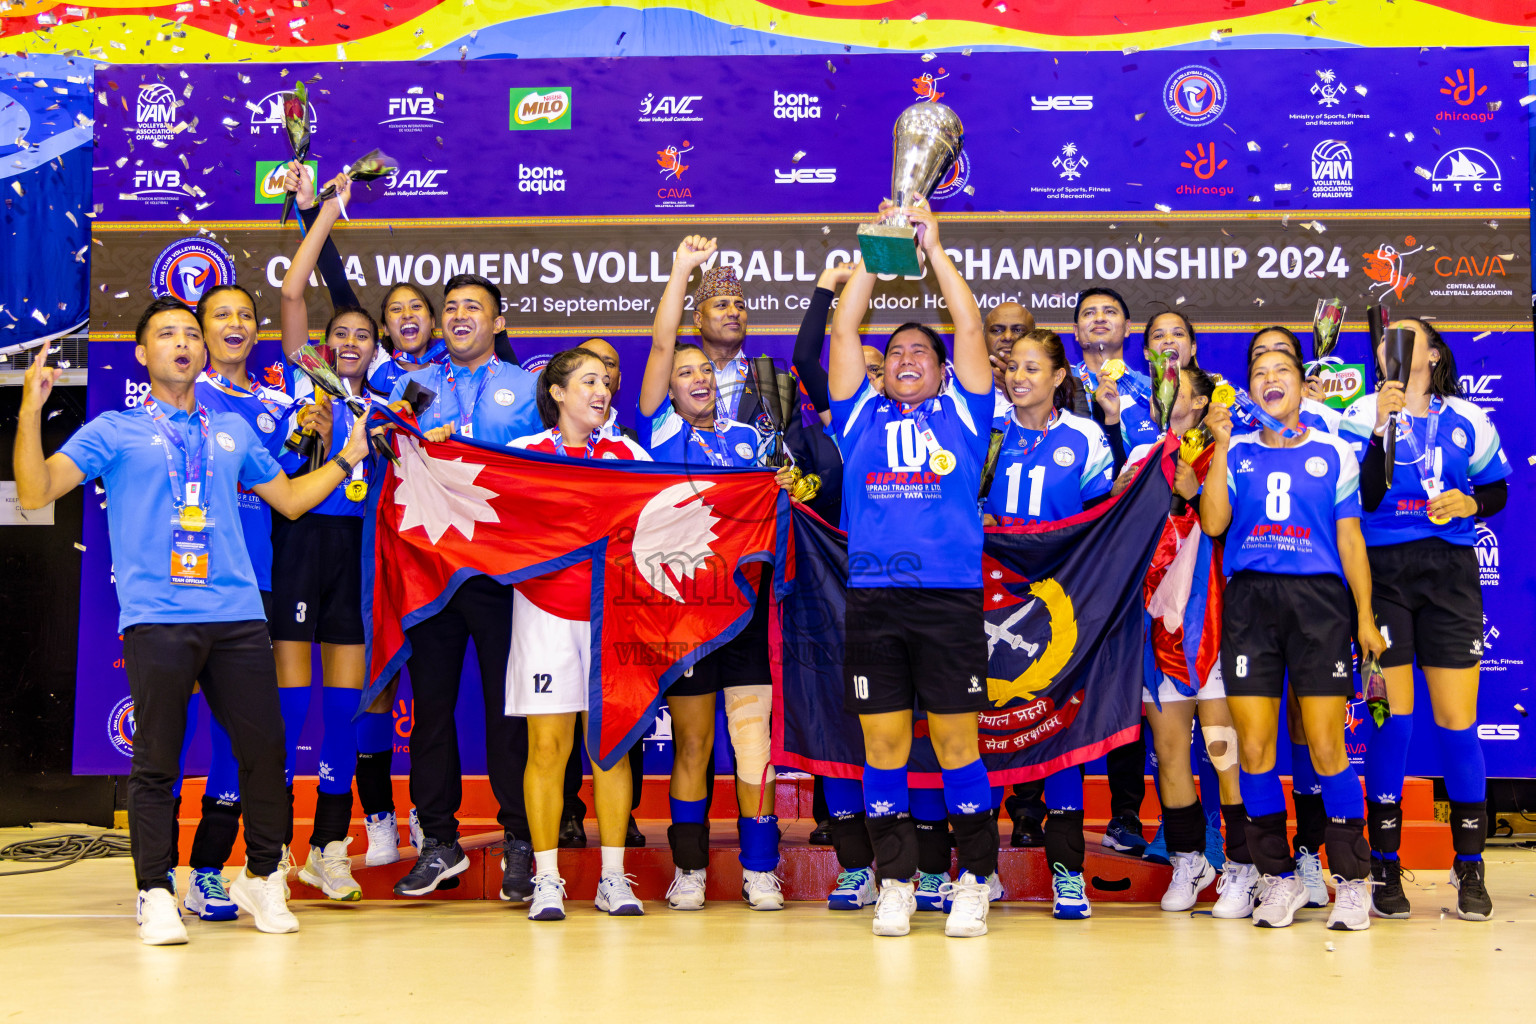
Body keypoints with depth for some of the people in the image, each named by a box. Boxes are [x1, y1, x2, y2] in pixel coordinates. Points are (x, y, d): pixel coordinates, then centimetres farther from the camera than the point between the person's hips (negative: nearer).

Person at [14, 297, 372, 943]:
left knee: (264, 751, 2)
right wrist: (30, 413, -11)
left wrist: (347, 458, 21)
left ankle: (262, 878, 19)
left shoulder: (232, 431, 21)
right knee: (156, 761, -2)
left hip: (238, 617, 3)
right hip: (155, 621, -3)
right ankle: (155, 895, 9)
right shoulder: (113, 432, 10)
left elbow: (289, 499, 29)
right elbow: (35, 492, 0)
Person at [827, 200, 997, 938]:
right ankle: (895, 883, 12)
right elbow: (843, 330, 14)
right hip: (873, 598, 2)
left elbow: (970, 327, 9)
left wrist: (932, 246, 13)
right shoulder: (861, 418, 17)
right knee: (882, 746, 3)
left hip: (950, 598, -1)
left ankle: (972, 881, 9)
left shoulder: (961, 415, 14)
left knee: (957, 743, 1)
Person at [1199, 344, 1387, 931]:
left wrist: (1365, 615, 3)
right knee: (1253, 747, -2)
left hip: (1319, 597, -1)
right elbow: (1213, 524, -1)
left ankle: (1352, 879, 6)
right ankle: (1279, 878, 11)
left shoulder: (1333, 453, 11)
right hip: (1250, 600, 1)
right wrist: (1222, 445, -4)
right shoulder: (1236, 453, 13)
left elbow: (1349, 537, 10)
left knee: (1326, 747, -6)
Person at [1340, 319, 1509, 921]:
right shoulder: (1361, 416, 4)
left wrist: (1468, 503, -2)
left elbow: (1497, 489, 19)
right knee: (1393, 716, -5)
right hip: (1383, 571, -2)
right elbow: (1364, 499, -8)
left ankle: (1469, 869, 12)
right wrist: (1382, 428, -16)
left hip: (1450, 574, 2)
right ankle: (1385, 867, 7)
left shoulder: (1468, 420, 11)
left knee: (1458, 723, -1)